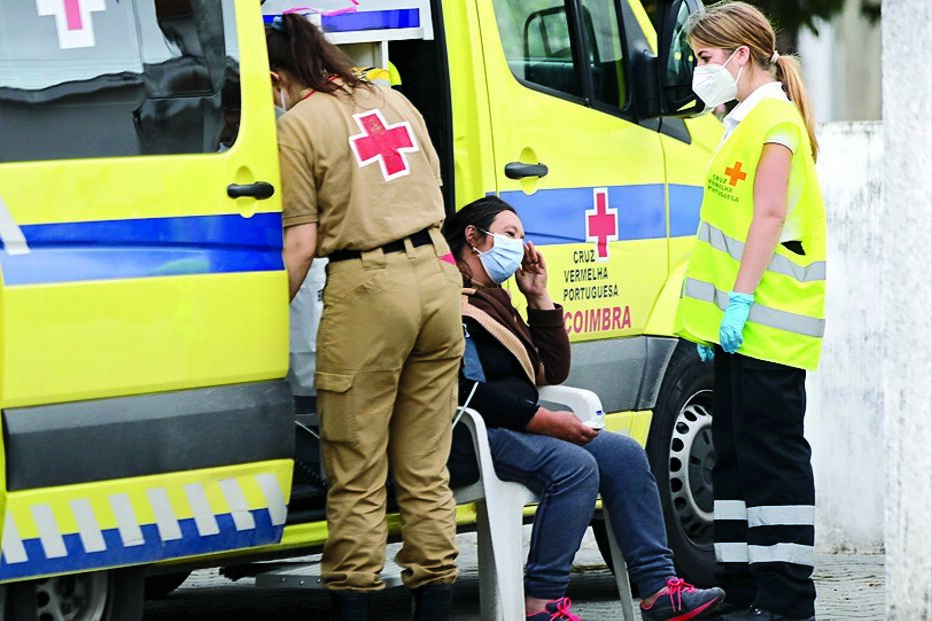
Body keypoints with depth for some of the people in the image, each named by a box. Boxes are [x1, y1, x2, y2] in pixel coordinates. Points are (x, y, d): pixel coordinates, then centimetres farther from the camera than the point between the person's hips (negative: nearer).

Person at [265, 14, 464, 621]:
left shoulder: (299, 127, -4)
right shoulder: (394, 101, 15)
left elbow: (301, 243, -7)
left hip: (367, 285, -6)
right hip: (436, 272, 6)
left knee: (357, 475, 0)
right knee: (425, 469, 11)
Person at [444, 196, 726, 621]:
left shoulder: (493, 299, 23)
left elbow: (553, 372, 21)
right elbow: (460, 391, -22)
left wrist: (539, 298, 14)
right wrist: (541, 420, -21)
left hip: (512, 427, 11)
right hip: (467, 438, -11)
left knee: (623, 455, -1)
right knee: (574, 466, -30)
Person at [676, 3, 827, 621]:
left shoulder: (775, 118, -9)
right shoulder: (747, 121, 20)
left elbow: (770, 216, -17)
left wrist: (740, 298, -21)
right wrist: (711, 314, 18)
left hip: (767, 325, -10)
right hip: (741, 326, 10)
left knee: (772, 453, -9)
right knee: (737, 453, 11)